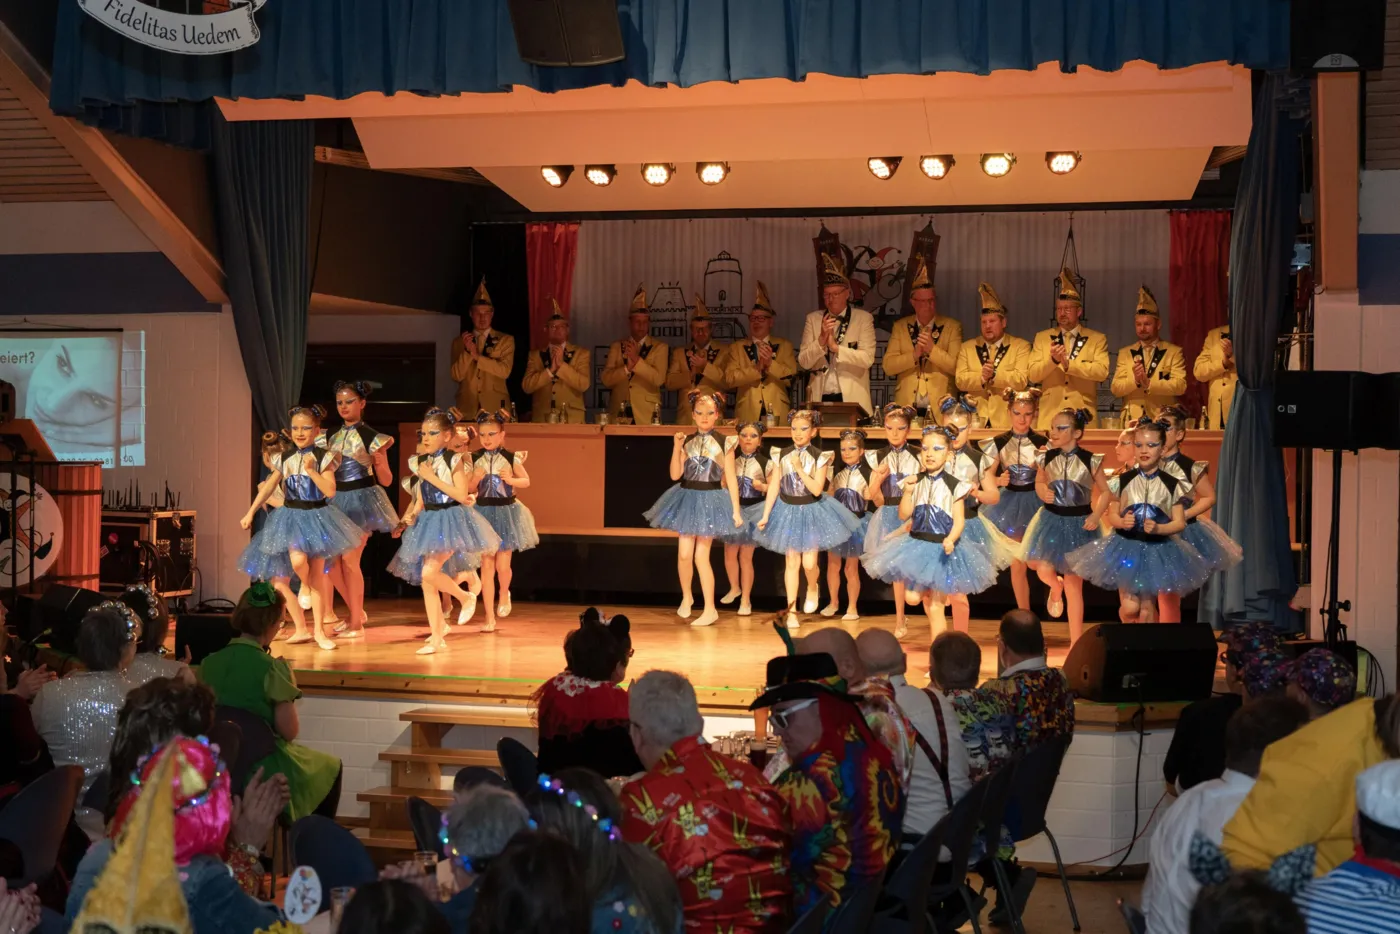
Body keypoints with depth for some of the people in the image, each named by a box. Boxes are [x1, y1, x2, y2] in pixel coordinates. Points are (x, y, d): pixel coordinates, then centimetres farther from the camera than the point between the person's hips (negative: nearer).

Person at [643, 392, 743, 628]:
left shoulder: (723, 443, -3)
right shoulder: (686, 441, 3)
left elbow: (730, 478, -2)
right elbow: (675, 475, -4)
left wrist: (735, 510, -5)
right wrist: (676, 447, -13)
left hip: (711, 500, -3)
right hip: (687, 498, 3)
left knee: (701, 556, -3)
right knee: (684, 554, 0)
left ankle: (710, 610, 8)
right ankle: (686, 597, 27)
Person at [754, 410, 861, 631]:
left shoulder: (820, 457, -7)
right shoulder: (781, 455, -1)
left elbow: (817, 489, -16)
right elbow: (774, 486, 0)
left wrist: (799, 468, -21)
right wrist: (765, 515, -3)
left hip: (811, 512, -2)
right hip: (787, 511, 2)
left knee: (809, 563, -7)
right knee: (791, 562, 3)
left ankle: (813, 589, 28)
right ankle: (791, 611, 9)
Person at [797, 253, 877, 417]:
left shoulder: (863, 318, 2)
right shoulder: (812, 319, 9)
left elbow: (868, 359, -8)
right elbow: (804, 362, 3)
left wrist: (835, 347, -15)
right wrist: (821, 340, -12)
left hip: (852, 399, -2)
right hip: (820, 397, 2)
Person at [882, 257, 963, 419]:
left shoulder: (952, 327, 4)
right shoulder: (900, 327, 9)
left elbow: (957, 366, -5)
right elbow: (887, 366, 0)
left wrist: (932, 349, -18)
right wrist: (914, 355, -15)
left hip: (940, 408, -1)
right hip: (907, 407, 1)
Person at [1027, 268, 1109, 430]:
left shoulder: (1098, 339, 6)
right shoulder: (1042, 337, 11)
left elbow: (1102, 371, -9)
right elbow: (1033, 375, 2)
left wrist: (1069, 364, -18)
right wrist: (1052, 360, -17)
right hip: (1049, 417, 1)